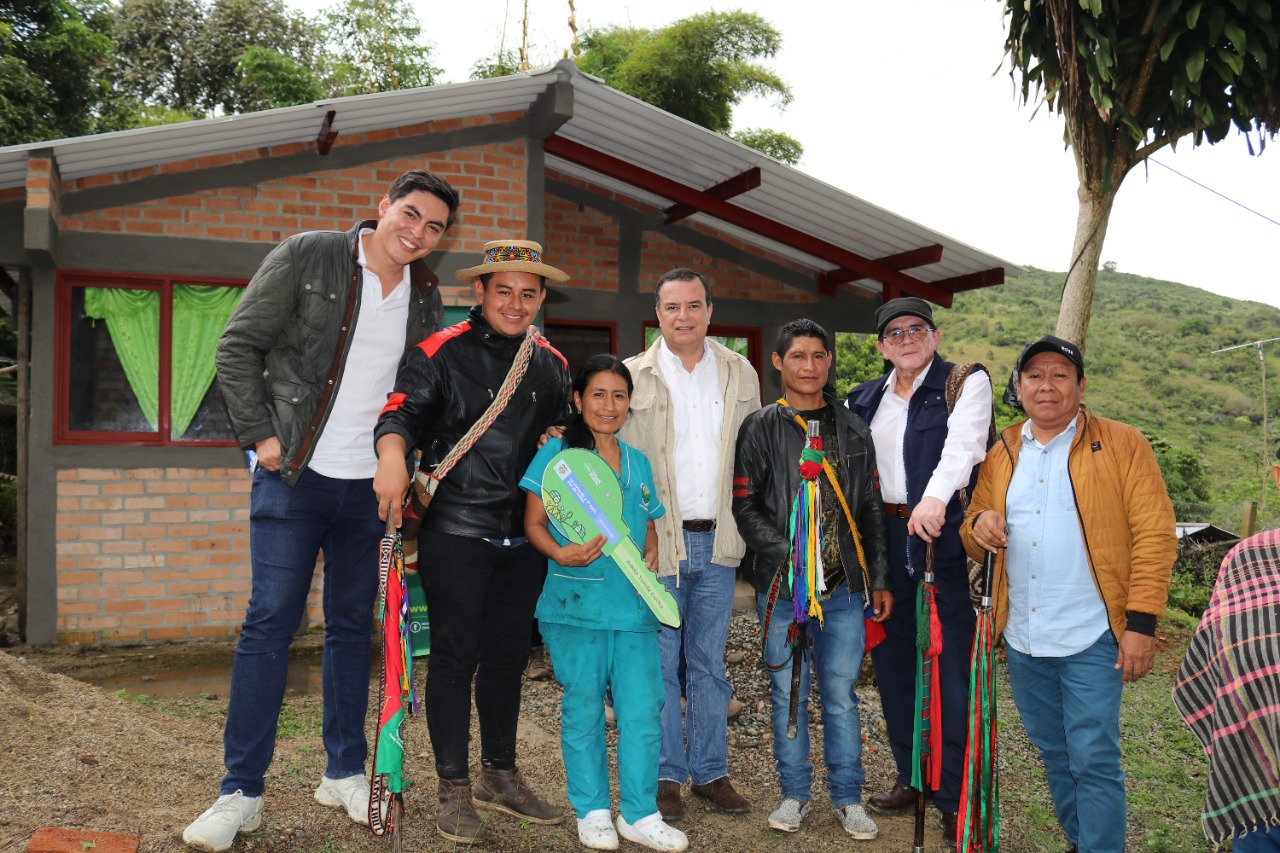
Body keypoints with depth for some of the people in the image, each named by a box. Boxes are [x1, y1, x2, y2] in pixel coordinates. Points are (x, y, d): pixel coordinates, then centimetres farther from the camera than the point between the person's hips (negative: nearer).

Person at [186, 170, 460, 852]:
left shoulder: (425, 295, 8)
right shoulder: (306, 257, -5)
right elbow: (237, 348, -5)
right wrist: (260, 436, -9)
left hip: (370, 485, 4)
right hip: (294, 474, -4)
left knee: (352, 627, 11)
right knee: (269, 624, -3)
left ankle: (344, 772, 23)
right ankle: (241, 791, 7)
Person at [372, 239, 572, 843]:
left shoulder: (552, 365, 13)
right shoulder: (440, 352, -4)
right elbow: (403, 410, -17)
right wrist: (393, 453, -35)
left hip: (523, 535, 5)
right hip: (456, 531, -5)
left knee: (508, 656, 14)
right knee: (455, 656, 1)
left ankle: (500, 777, 30)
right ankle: (453, 788, 16)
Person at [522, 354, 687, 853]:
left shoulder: (638, 463, 17)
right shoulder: (557, 454, 0)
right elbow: (534, 522, -2)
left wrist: (651, 555, 2)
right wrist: (561, 553, -19)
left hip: (635, 605, 4)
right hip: (577, 604, -4)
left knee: (643, 710, 3)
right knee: (583, 710, 6)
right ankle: (592, 812, 22)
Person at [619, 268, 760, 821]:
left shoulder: (740, 375, 9)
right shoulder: (634, 376, 1)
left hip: (718, 543, 3)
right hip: (657, 541, -2)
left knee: (709, 663, 11)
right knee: (660, 663, 5)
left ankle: (711, 771, 23)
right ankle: (665, 776, 18)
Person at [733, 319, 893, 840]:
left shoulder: (853, 431, 11)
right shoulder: (761, 429, 2)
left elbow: (870, 510, 13)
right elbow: (745, 506, -3)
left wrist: (879, 579, 10)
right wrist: (789, 553, -13)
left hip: (844, 586, 2)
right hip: (782, 585, -1)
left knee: (840, 694, 7)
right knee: (788, 692, 8)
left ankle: (848, 798, 21)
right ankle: (795, 792, 23)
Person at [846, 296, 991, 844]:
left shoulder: (967, 383, -1)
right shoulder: (865, 399, 16)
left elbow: (962, 443, -19)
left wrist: (935, 496, -36)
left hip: (944, 540, -5)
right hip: (883, 541, 6)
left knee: (950, 669, -4)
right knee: (891, 662, 11)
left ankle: (956, 798, 9)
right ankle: (912, 776, 27)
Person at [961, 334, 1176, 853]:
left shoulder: (1122, 446, -4)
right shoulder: (1001, 456, 9)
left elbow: (1155, 535, -9)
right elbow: (973, 540, 15)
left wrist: (1141, 624, -15)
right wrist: (978, 525, -9)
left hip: (1091, 640, -5)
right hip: (1022, 640, 5)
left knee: (1094, 763, -2)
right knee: (1054, 754, 18)